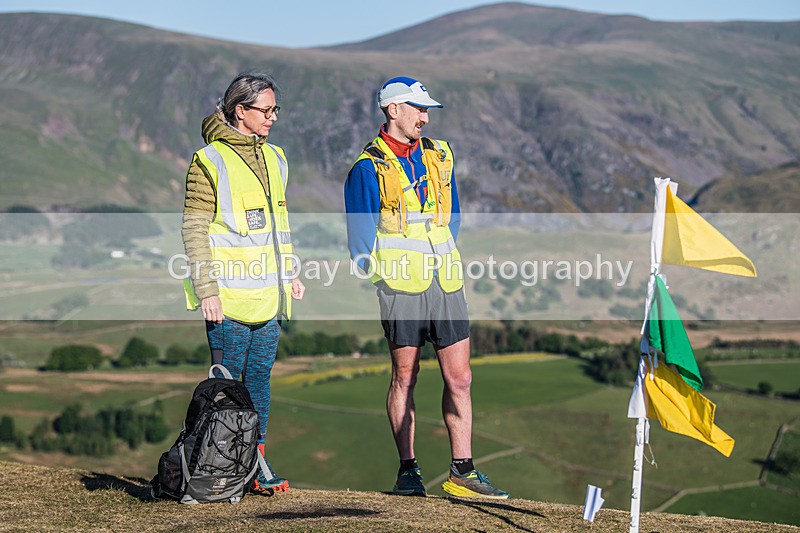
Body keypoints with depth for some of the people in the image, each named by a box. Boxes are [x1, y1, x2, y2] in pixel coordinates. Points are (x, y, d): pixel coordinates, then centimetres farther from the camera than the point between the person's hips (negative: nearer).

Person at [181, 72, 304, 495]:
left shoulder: (274, 158, 16)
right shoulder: (209, 161, -6)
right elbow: (194, 230, -9)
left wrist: (289, 273, 18)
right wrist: (206, 289, -15)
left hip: (269, 296, 7)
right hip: (230, 296, -6)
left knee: (259, 377, 9)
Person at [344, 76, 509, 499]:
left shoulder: (439, 156, 13)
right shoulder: (369, 168, -2)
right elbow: (361, 239, -1)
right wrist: (381, 275, -4)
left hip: (445, 282, 5)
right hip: (401, 286, -5)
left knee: (459, 377, 2)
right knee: (404, 376, 2)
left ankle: (461, 472, 7)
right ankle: (407, 470, 11)